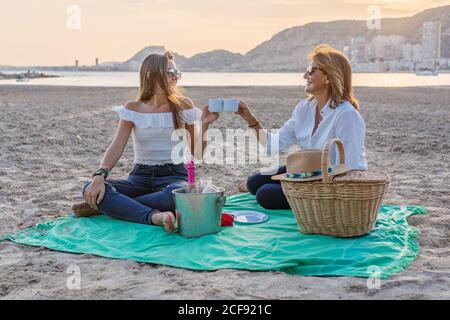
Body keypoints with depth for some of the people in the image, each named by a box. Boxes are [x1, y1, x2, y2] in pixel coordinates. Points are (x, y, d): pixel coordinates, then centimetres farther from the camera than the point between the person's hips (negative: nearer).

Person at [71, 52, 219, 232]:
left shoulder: (183, 106, 2)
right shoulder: (133, 109, 2)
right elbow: (117, 147, -10)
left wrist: (204, 125, -13)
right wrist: (100, 175, -27)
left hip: (173, 175, -1)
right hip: (140, 176, 1)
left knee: (177, 194, -40)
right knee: (90, 188, -25)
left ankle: (105, 206, -24)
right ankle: (154, 216, -42)